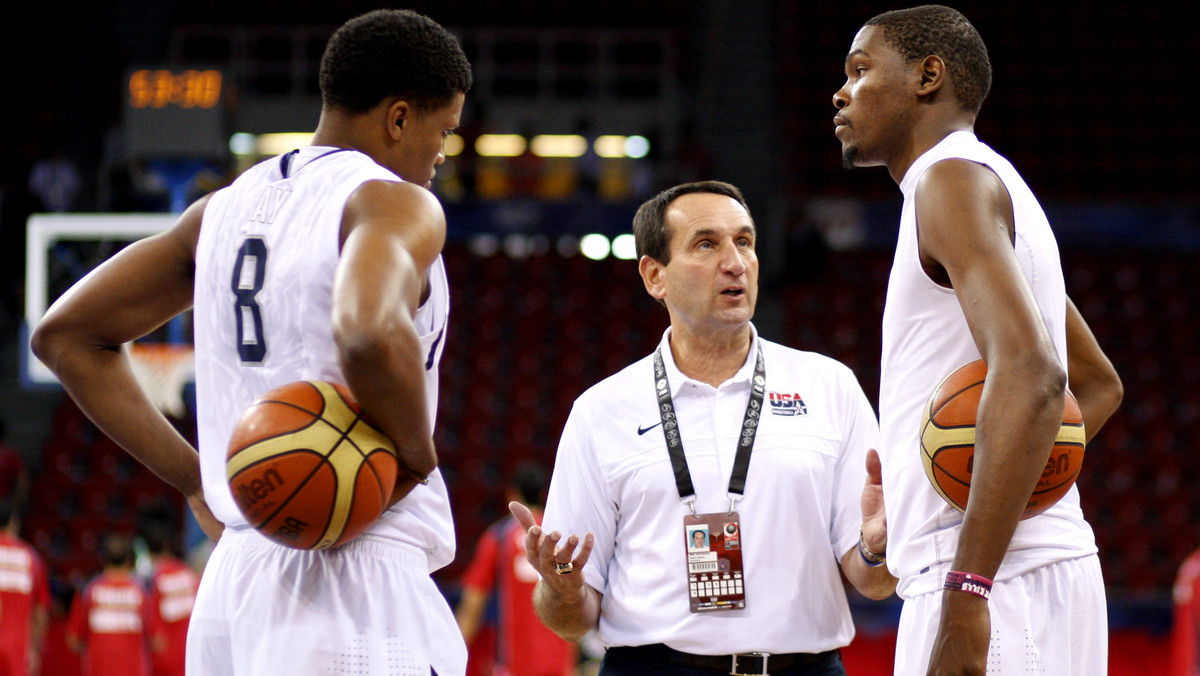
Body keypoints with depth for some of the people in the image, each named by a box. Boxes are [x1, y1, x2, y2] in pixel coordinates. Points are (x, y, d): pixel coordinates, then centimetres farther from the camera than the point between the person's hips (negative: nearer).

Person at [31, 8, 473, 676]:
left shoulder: (228, 207, 17)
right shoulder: (395, 202, -7)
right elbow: (370, 335, -31)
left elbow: (65, 335, 23)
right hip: (355, 590, -8)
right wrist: (416, 454, -13)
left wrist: (195, 477, 19)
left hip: (233, 575, 8)